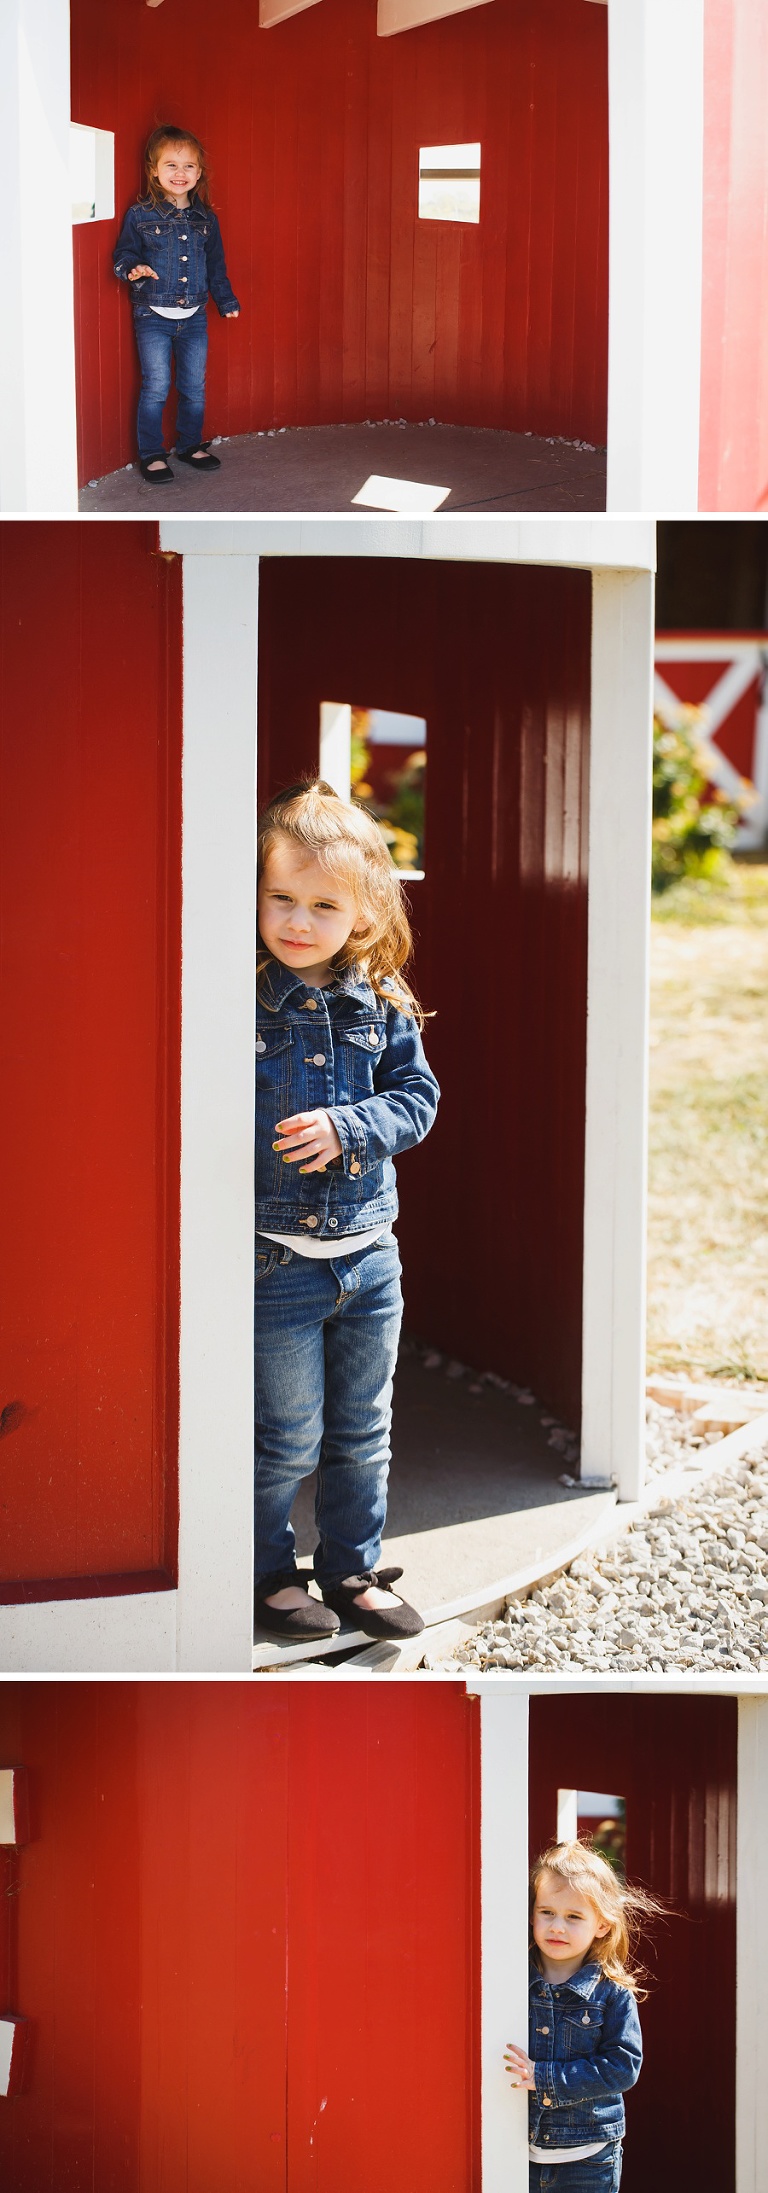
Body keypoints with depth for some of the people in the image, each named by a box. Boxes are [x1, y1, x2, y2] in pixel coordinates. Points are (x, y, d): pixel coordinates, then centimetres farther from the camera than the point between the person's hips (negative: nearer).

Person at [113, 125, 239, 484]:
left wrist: (227, 300, 16)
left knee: (194, 386, 9)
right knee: (156, 387, -4)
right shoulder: (140, 215, -4)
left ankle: (190, 444, 26)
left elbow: (216, 265, 17)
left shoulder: (205, 218, 7)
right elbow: (123, 254, -1)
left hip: (194, 317, 4)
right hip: (153, 316, -4)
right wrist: (133, 268, -22)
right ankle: (151, 454, 6)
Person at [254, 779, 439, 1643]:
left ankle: (352, 1568, 32)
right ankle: (267, 1574, 24)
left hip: (369, 1255, 5)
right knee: (285, 1439, 4)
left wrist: (346, 1126, -13)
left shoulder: (382, 1005, 1)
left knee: (363, 1433, 16)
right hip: (276, 1260, -4)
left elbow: (417, 1096, 2)